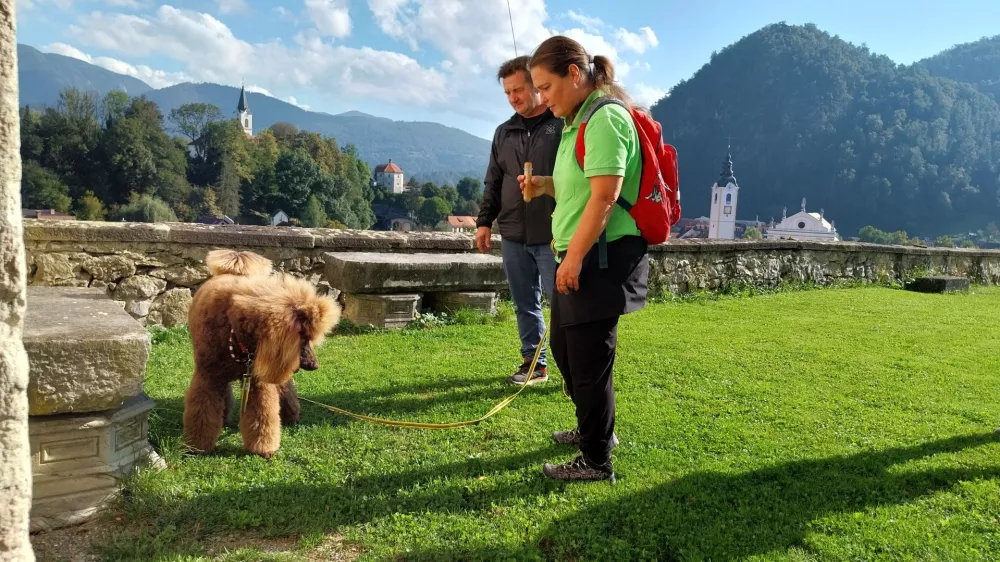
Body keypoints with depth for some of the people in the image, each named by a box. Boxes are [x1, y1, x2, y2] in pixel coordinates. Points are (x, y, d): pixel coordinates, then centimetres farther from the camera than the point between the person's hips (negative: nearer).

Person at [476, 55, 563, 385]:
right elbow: (493, 183, 18)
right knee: (525, 304, 11)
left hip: (553, 235, -5)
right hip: (512, 236, 6)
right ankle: (534, 363, 23)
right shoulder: (504, 132, 15)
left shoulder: (564, 124, -2)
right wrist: (484, 221, 11)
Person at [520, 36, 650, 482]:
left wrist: (574, 257, -21)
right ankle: (595, 428, 40)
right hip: (580, 257, 11)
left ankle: (597, 462, 13)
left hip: (601, 257, -11)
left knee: (588, 357, -2)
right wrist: (545, 187, 8)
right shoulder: (579, 121, 17)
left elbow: (604, 196, -22)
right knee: (564, 346, 21)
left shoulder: (605, 118, -14)